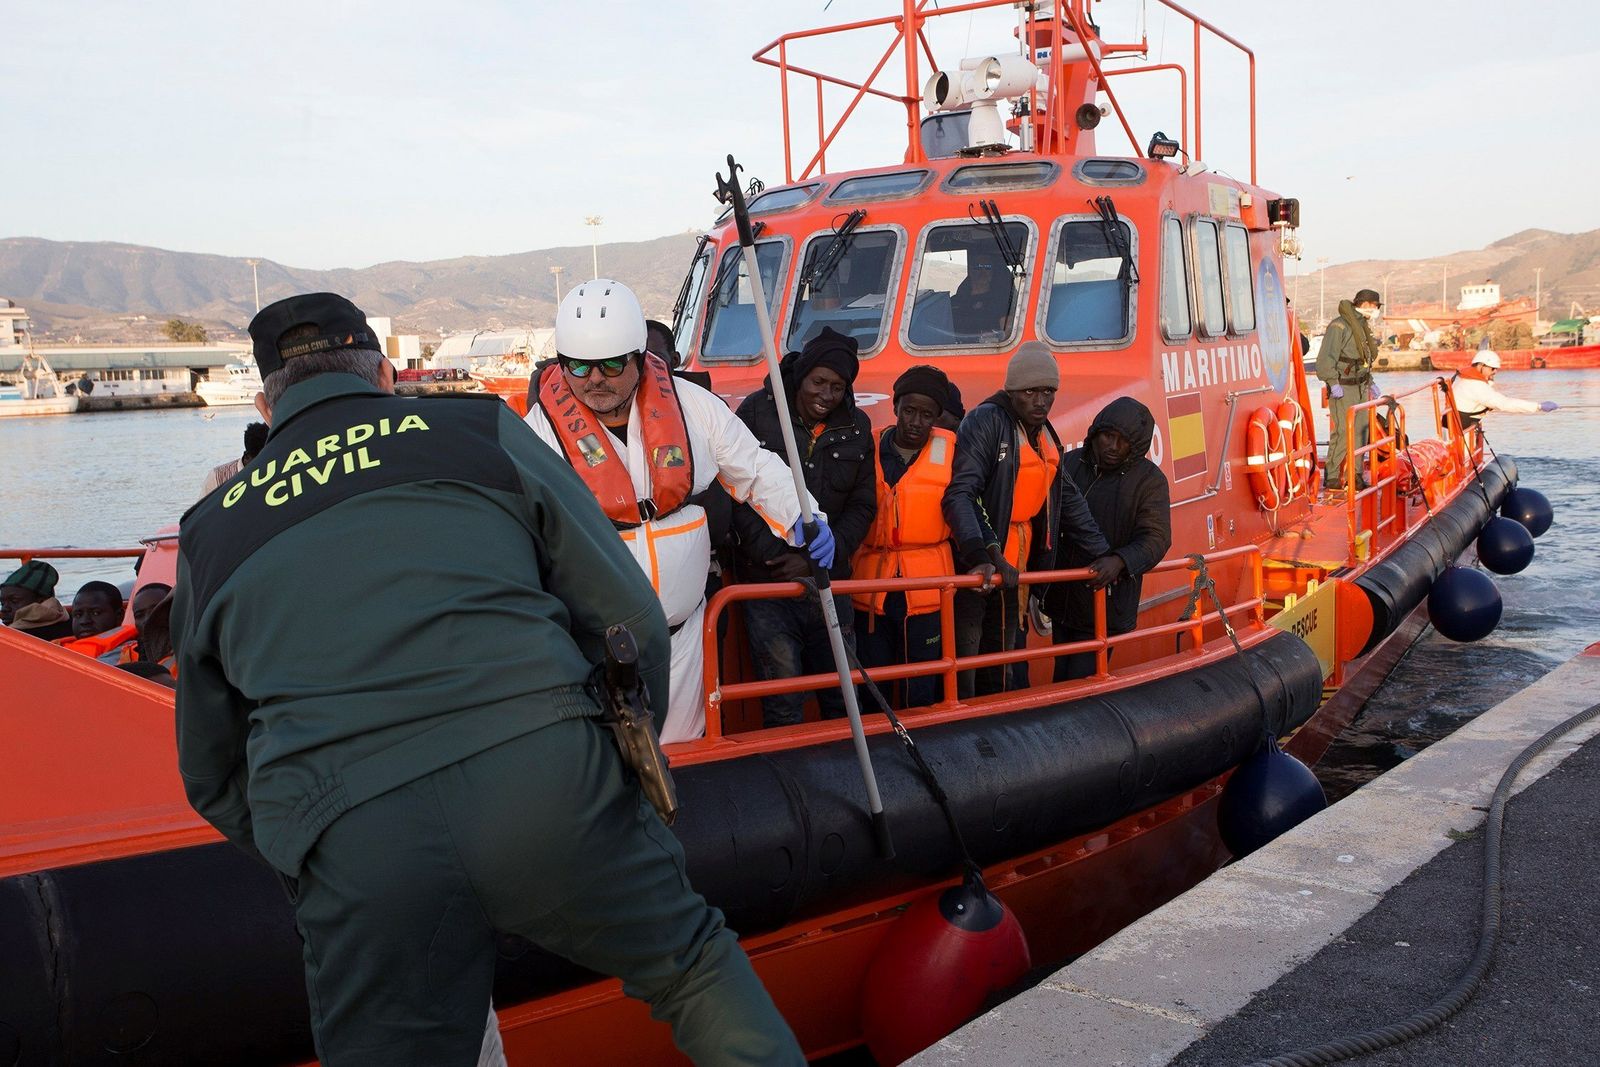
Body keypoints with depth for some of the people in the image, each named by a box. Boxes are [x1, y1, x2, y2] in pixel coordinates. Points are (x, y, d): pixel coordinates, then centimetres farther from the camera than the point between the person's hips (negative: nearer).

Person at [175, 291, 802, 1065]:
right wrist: (624, 758, 25)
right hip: (542, 774, -1)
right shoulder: (484, 430, 14)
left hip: (348, 848, 2)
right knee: (692, 967, 20)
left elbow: (216, 777, 27)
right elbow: (628, 618, 12)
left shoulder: (207, 534, 22)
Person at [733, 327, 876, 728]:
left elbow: (862, 506, 8)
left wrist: (819, 557, -6)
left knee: (844, 695, 9)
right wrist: (772, 556, -14)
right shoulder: (758, 411, -3)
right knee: (783, 704, -4)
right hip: (767, 582, -3)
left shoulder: (856, 426, 8)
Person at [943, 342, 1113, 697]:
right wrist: (982, 555, -37)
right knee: (963, 663, -7)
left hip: (1014, 566, 8)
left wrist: (1102, 552, 14)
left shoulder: (1046, 435, 12)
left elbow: (1067, 498, 20)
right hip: (973, 565, -8)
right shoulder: (986, 421, -15)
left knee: (999, 666, 16)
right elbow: (959, 495, -25)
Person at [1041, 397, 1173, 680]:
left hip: (1106, 606, -5)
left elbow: (1155, 538, -14)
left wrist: (1120, 561, -34)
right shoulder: (1070, 463, 3)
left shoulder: (1149, 479, -8)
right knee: (1062, 680, 17)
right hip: (1062, 598, 5)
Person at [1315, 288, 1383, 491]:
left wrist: (1371, 383, 24)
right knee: (1342, 433, -12)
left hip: (1361, 388, 10)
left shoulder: (1362, 326, 18)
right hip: (1343, 389, -9)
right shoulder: (1339, 326, -14)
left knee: (1360, 432, 9)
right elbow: (1326, 358, -22)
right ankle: (1331, 478, -7)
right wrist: (1333, 383, -28)